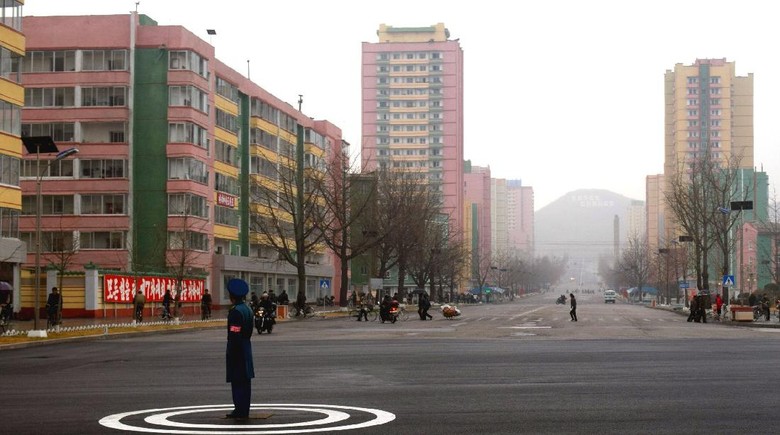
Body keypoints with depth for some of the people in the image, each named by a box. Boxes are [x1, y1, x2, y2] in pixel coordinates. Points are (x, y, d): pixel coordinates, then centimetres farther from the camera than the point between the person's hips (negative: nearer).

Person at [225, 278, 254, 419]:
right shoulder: (248, 309, 11)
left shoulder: (235, 311, -17)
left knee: (237, 382, -5)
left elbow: (234, 334, -20)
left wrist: (231, 353, -17)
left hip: (236, 349, -9)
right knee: (245, 381, 11)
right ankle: (244, 410, 16)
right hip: (246, 348, 9)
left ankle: (239, 410, -4)